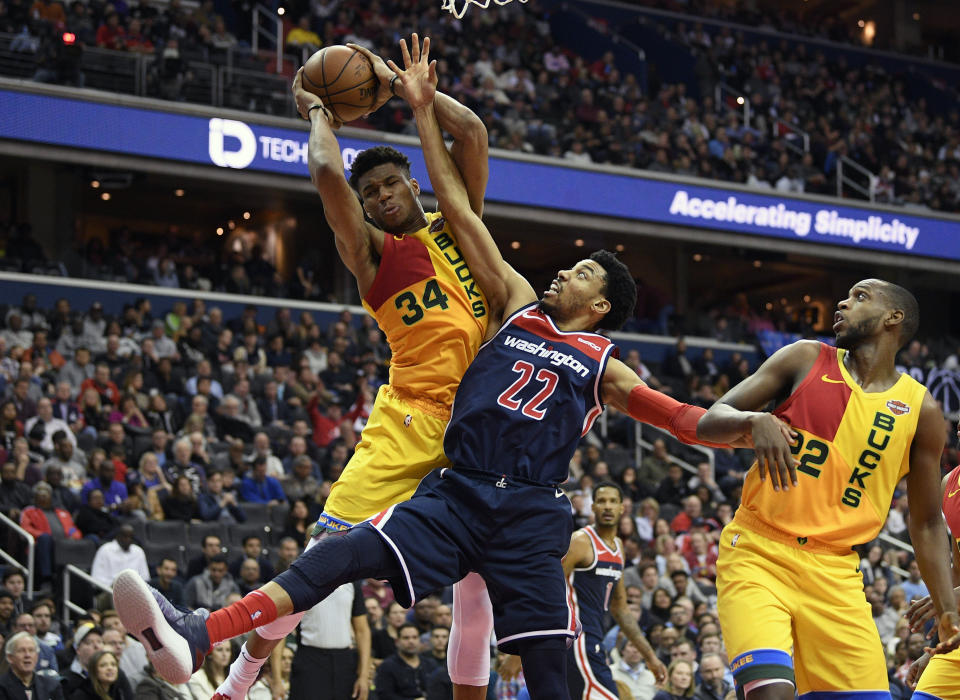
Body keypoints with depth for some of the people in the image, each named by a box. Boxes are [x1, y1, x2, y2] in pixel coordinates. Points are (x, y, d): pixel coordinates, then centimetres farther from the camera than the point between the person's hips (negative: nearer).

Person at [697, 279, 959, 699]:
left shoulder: (920, 409, 7)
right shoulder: (805, 360, 5)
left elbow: (926, 523, 14)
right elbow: (708, 422, 2)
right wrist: (755, 420, -20)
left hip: (834, 573, 3)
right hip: (758, 554, -2)